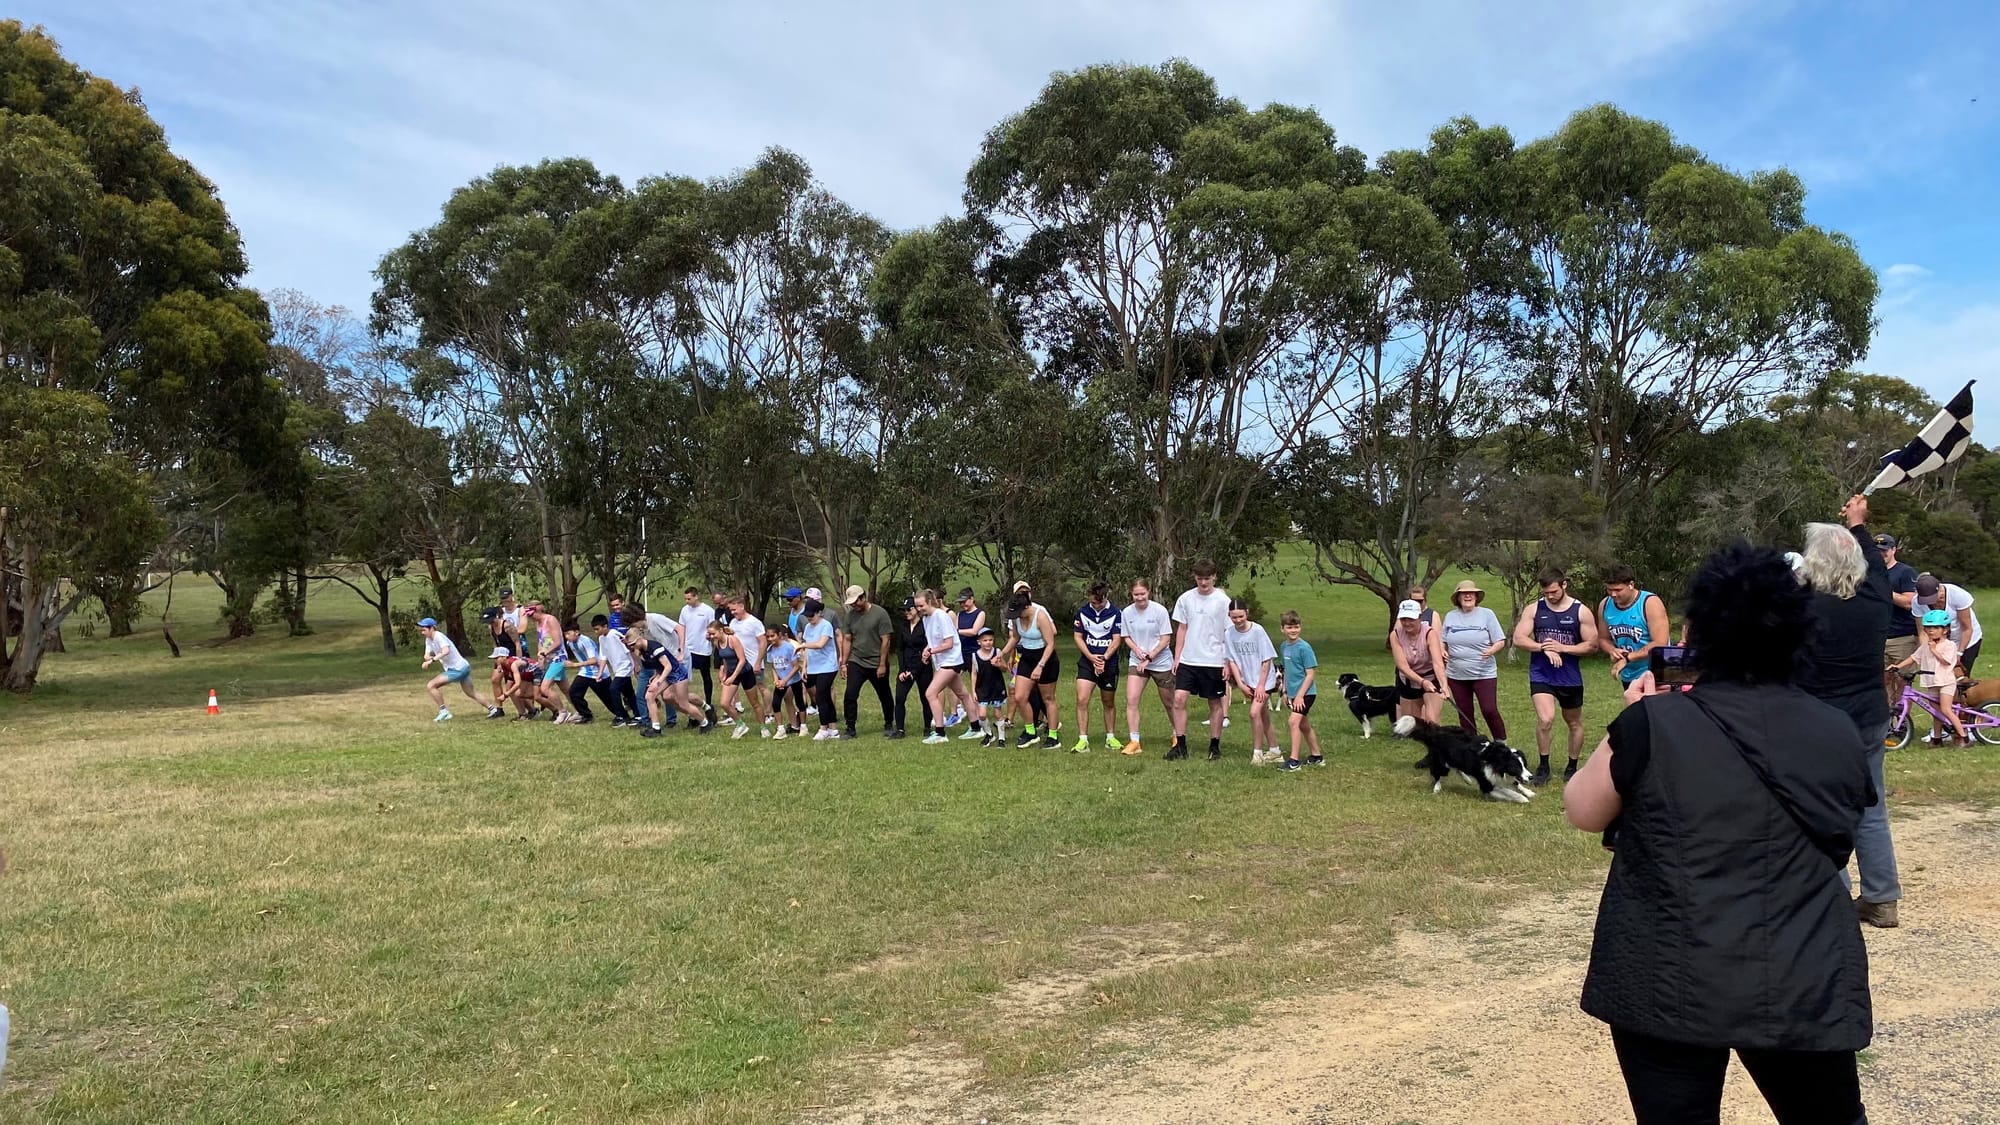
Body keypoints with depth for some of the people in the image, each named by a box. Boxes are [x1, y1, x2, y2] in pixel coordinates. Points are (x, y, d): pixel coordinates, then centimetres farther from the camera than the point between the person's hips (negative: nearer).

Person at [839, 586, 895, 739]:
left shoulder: (880, 613, -11)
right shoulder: (851, 615, 3)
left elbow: (885, 640, -11)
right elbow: (847, 640, 8)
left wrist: (882, 664, -13)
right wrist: (843, 663, 3)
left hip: (877, 664, -3)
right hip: (856, 663, 3)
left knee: (884, 697, 11)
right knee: (849, 696, -8)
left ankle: (889, 725, 30)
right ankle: (849, 728, 1)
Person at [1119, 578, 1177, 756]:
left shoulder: (1159, 610, -12)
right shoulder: (1127, 612, -3)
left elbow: (1166, 639, -10)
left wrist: (1149, 658, -15)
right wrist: (1136, 649, -12)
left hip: (1161, 662, -2)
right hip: (1137, 662, 2)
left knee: (1168, 703, 10)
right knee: (1131, 700, -14)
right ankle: (1134, 742, -9)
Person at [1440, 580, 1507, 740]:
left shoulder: (1486, 614, -3)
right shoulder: (1450, 616, 5)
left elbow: (1500, 641, -2)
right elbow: (1442, 641, 15)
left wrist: (1491, 650, -22)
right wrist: (1442, 651, -7)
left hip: (1484, 673, -3)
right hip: (1456, 675, 3)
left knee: (1489, 711, -9)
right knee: (1464, 714, 9)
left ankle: (1501, 744, 8)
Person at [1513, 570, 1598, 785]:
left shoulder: (1581, 611, -4)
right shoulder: (1534, 609, -1)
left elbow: (1592, 645, -4)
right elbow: (1519, 638, -7)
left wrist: (1563, 648, -17)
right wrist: (1544, 648, -21)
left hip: (1570, 677, 1)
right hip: (1541, 675, -1)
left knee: (1574, 723, 14)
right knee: (1545, 720, -18)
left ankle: (1572, 767, 33)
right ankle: (1543, 767, -2)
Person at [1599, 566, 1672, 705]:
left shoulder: (1650, 603, -17)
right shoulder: (1605, 605, 0)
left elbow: (1660, 644, -22)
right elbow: (1603, 639, 12)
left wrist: (1627, 657, -26)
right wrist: (1612, 651, -11)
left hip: (1654, 675, -6)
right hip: (1628, 677, 6)